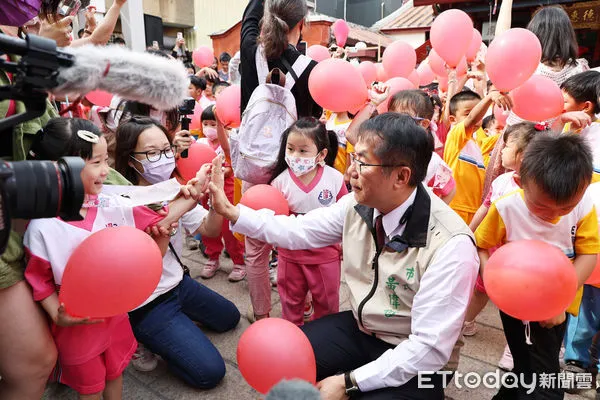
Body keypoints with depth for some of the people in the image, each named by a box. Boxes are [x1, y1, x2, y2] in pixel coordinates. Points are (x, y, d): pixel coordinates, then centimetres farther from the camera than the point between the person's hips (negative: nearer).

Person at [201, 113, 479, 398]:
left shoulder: (450, 244, -28)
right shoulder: (357, 205, -11)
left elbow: (429, 348, -26)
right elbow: (297, 231, 2)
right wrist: (230, 211, -3)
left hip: (416, 364, -5)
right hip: (359, 330, 5)